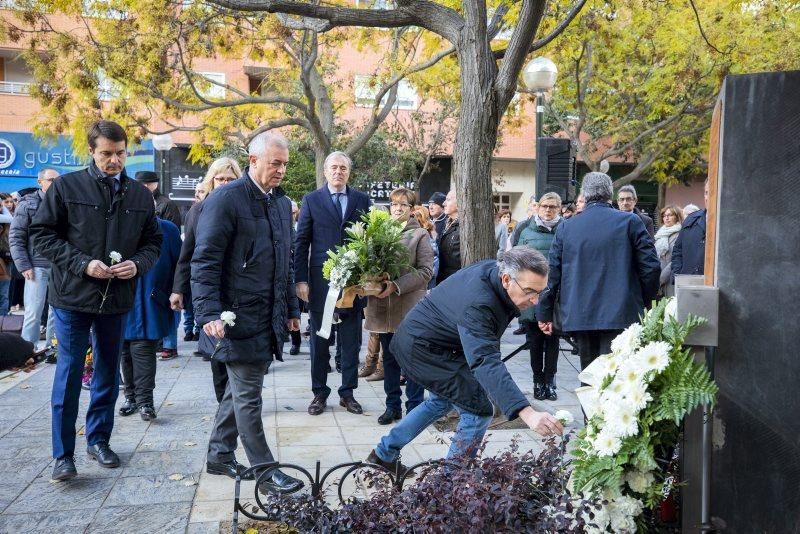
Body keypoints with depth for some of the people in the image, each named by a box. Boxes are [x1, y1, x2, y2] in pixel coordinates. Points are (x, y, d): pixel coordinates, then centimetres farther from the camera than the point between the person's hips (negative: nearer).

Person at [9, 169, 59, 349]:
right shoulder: (28, 204, 0)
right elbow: (15, 237, -1)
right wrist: (23, 265, -8)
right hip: (37, 266, -3)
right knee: (33, 312, -2)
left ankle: (52, 347, 21)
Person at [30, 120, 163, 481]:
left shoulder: (140, 195, 6)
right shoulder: (66, 187, -3)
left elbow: (153, 242, 11)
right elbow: (41, 233, -4)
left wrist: (137, 264, -11)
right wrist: (82, 264, -16)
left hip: (117, 298, 3)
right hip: (73, 295, -3)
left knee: (108, 374, 13)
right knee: (69, 374, 0)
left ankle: (99, 440, 28)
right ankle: (63, 454, 10)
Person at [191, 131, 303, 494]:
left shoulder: (282, 202, 12)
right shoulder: (225, 199, -11)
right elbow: (205, 261, -14)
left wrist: (292, 308, 19)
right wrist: (210, 314, -22)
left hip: (269, 315, 8)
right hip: (239, 315, -8)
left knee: (239, 390, 17)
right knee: (248, 395, 1)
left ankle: (219, 457, 32)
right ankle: (264, 472, 11)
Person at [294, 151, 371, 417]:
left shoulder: (362, 200, 7)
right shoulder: (312, 200, 3)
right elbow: (301, 242, 1)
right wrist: (301, 280, -5)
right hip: (321, 281, -1)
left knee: (351, 342, 8)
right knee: (320, 342, 9)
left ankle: (347, 393, 20)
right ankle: (319, 393, 21)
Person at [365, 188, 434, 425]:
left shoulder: (420, 234, -2)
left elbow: (426, 270, -10)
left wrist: (396, 285, -19)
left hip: (410, 307, -4)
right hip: (384, 307, 4)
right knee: (389, 358, 13)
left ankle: (414, 406, 16)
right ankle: (392, 405, 25)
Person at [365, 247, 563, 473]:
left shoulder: (495, 268, -10)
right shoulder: (477, 304, -37)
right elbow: (485, 363, -47)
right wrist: (527, 413, -56)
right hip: (424, 349, -10)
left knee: (442, 401, 27)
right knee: (478, 411, -9)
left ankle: (384, 453, 38)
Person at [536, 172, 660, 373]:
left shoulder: (566, 227, 5)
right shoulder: (630, 222, -2)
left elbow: (552, 272, 6)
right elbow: (651, 266, -3)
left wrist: (545, 313, 14)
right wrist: (645, 303, 13)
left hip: (580, 317, 3)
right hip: (619, 316, -3)